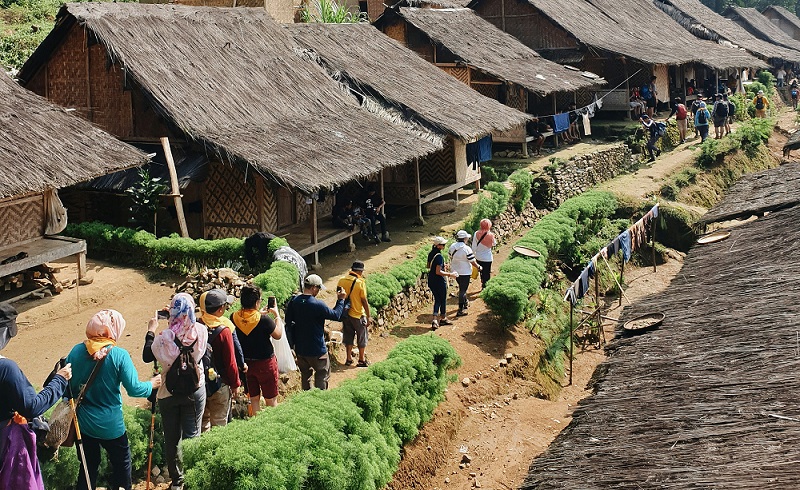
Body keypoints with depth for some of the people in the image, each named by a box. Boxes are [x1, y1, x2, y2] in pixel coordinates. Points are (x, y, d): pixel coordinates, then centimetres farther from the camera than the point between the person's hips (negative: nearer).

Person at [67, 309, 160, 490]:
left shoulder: (77, 351, -8)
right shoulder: (119, 355, -18)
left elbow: (67, 385, 0)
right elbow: (134, 389, -15)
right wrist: (152, 384, 4)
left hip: (83, 422, 3)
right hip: (110, 425, -3)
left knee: (89, 465, 19)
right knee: (121, 464, 18)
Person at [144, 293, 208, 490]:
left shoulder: (164, 338, -22)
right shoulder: (201, 332, -16)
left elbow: (147, 356, -5)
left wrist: (151, 331, 4)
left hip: (169, 393, -1)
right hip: (196, 391, 1)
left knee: (172, 439, 13)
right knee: (192, 436, 13)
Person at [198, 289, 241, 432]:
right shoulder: (224, 331, -21)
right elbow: (231, 362, -15)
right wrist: (235, 384, -1)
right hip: (219, 385, -5)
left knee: (202, 421, 19)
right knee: (218, 422, 9)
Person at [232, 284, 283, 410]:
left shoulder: (234, 318, -10)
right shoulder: (264, 320, -24)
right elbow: (278, 335, -8)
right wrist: (276, 315, 1)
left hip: (245, 363, 4)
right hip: (265, 363, -4)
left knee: (253, 399, 17)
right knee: (271, 400, 11)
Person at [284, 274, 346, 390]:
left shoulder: (294, 301, -5)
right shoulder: (318, 305, -22)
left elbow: (288, 321, 6)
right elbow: (336, 315, -9)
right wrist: (341, 300, 4)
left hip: (300, 348, 6)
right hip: (317, 350, -6)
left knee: (305, 374, 21)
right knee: (322, 375, 9)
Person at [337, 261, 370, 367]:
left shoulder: (341, 281, -2)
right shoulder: (360, 283, -18)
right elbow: (364, 301, -16)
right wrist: (368, 317, -8)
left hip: (345, 314, 5)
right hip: (358, 315, -5)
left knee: (348, 336, 18)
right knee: (362, 337, 11)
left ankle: (348, 359, 23)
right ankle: (361, 360, 18)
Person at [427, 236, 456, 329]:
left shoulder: (431, 254, 3)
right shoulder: (439, 256, -24)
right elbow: (438, 272, -26)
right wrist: (450, 274, -18)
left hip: (431, 281, 8)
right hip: (439, 282, -8)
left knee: (437, 300, 14)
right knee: (443, 300, 13)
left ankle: (435, 320, 2)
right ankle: (443, 318, 29)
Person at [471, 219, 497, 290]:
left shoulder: (476, 234, -13)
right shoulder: (490, 235, -19)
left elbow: (474, 246, -5)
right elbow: (494, 244, 0)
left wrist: (473, 254, 9)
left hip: (478, 257, 3)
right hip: (487, 257, -3)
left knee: (482, 271, 23)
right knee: (487, 273, 10)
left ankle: (483, 285, 38)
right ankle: (485, 286, 14)